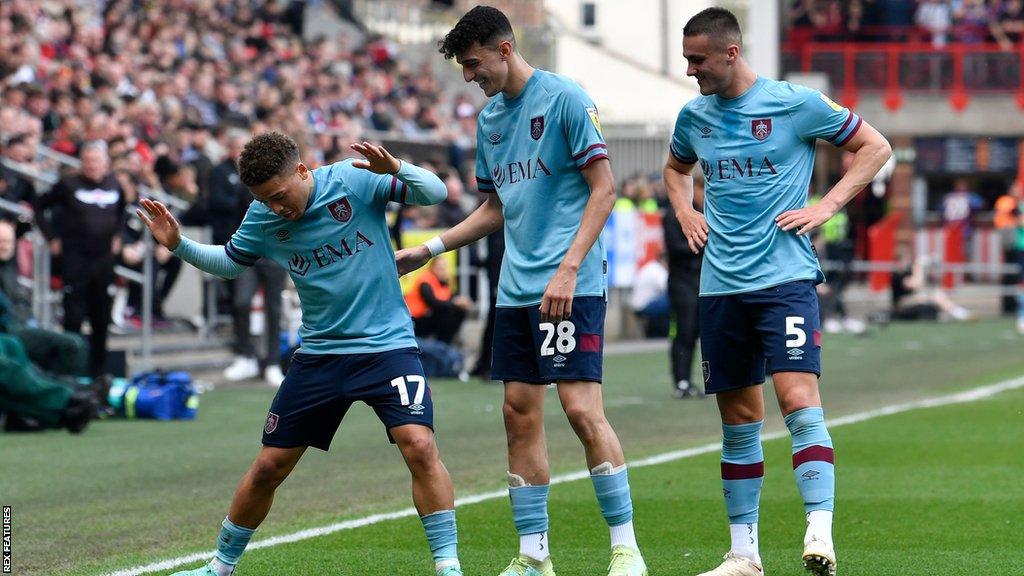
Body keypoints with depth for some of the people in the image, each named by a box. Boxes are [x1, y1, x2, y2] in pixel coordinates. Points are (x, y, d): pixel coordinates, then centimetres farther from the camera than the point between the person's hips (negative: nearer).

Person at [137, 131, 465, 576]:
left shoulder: (355, 180, -13)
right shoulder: (262, 218, -3)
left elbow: (434, 193, -15)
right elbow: (229, 262, 15)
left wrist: (395, 170, -35)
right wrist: (179, 245, -2)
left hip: (386, 344, -4)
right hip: (319, 352, 4)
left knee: (419, 446, -24)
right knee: (268, 467, 7)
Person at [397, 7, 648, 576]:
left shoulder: (565, 99, -8)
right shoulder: (489, 117, 15)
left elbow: (604, 189, -11)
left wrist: (568, 269, -18)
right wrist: (431, 248, 15)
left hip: (572, 287, -8)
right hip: (516, 289, 8)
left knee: (582, 407, -13)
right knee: (521, 412, 5)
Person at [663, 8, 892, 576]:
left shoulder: (795, 103, -5)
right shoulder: (693, 115, 9)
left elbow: (875, 147, 4)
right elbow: (676, 169, 32)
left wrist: (826, 207, -5)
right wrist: (685, 213, 12)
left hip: (785, 278, -5)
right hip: (720, 286, 5)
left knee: (798, 399, -19)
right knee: (739, 418, 8)